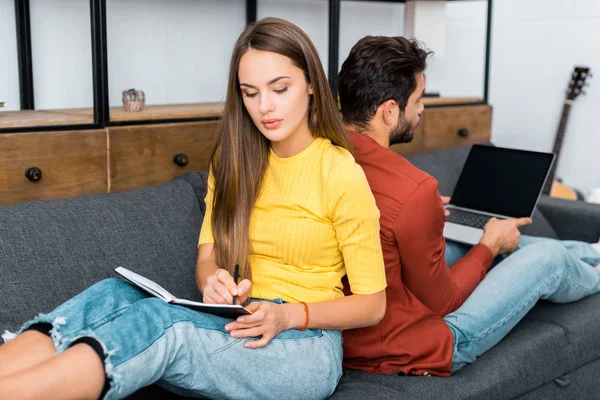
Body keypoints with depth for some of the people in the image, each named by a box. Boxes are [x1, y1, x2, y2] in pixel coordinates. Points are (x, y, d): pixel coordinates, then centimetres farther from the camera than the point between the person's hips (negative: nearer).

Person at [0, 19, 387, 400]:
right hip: (244, 328, 5)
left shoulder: (342, 175, -8)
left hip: (306, 345, -4)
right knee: (113, 295, -25)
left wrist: (288, 315, -21)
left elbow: (372, 303, -5)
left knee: (159, 319, -33)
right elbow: (208, 259, 5)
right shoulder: (234, 162, 9)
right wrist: (215, 283, -20)